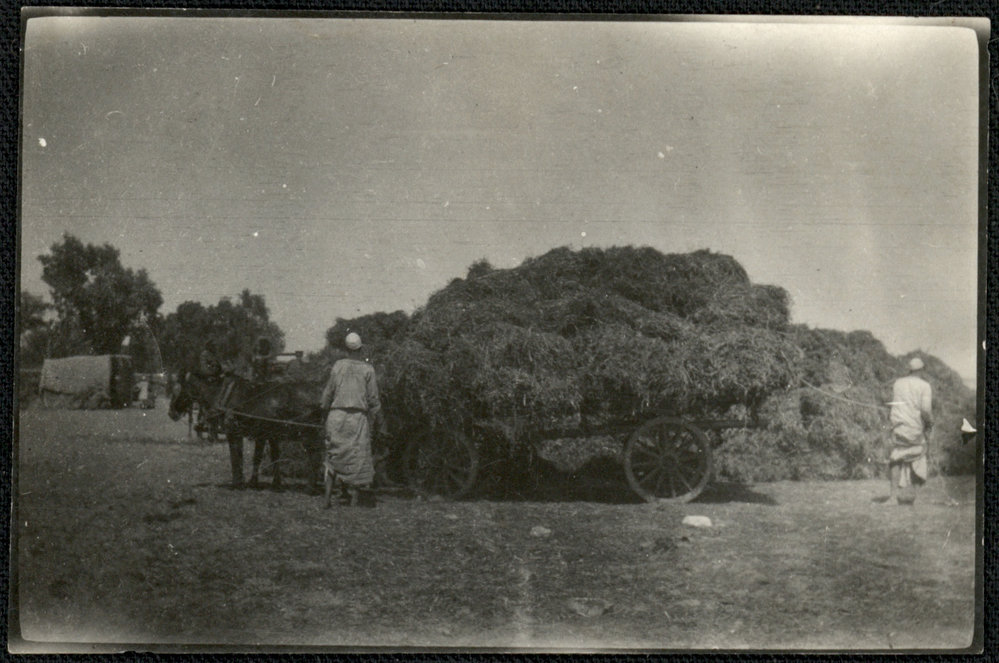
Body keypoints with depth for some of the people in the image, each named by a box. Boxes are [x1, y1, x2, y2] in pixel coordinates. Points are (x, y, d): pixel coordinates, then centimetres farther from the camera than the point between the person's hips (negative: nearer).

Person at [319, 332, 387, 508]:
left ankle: (328, 497, 5)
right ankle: (354, 501, 5)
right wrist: (380, 423, 6)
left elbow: (328, 393, 6)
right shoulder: (367, 369, -2)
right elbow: (373, 400, -1)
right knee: (358, 458, 5)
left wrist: (324, 408, 22)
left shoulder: (337, 366, 2)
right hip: (358, 416, -2)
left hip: (337, 415, 2)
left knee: (333, 456, 12)